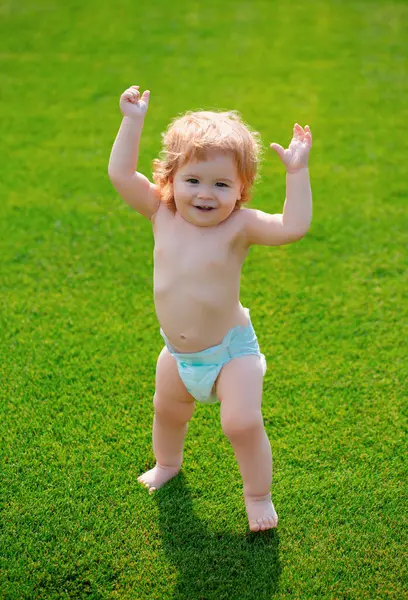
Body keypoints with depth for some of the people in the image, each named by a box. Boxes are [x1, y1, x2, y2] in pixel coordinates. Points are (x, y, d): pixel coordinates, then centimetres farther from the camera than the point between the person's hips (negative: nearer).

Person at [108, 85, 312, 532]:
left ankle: (258, 495, 18)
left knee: (242, 424, -10)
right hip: (178, 355, 5)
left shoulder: (239, 226, -22)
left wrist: (297, 171, -38)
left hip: (230, 351, -5)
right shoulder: (162, 214, -11)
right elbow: (120, 174, -14)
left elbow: (293, 227, -35)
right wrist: (133, 121, -18)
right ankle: (167, 463, 58)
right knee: (167, 411, 26)